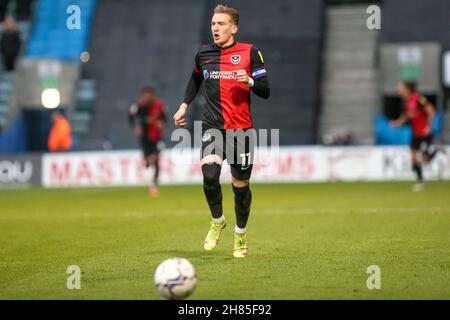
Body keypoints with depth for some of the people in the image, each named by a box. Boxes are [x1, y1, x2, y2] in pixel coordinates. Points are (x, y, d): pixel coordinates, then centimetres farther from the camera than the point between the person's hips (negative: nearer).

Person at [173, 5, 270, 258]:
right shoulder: (203, 53, 7)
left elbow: (265, 91, -2)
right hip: (212, 126, 1)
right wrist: (184, 106, 17)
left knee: (241, 184, 6)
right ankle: (217, 222, 4)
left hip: (241, 128, -1)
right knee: (209, 174, -23)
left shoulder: (249, 52, -2)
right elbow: (196, 79, 28)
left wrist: (249, 81, -21)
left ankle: (241, 235, 30)